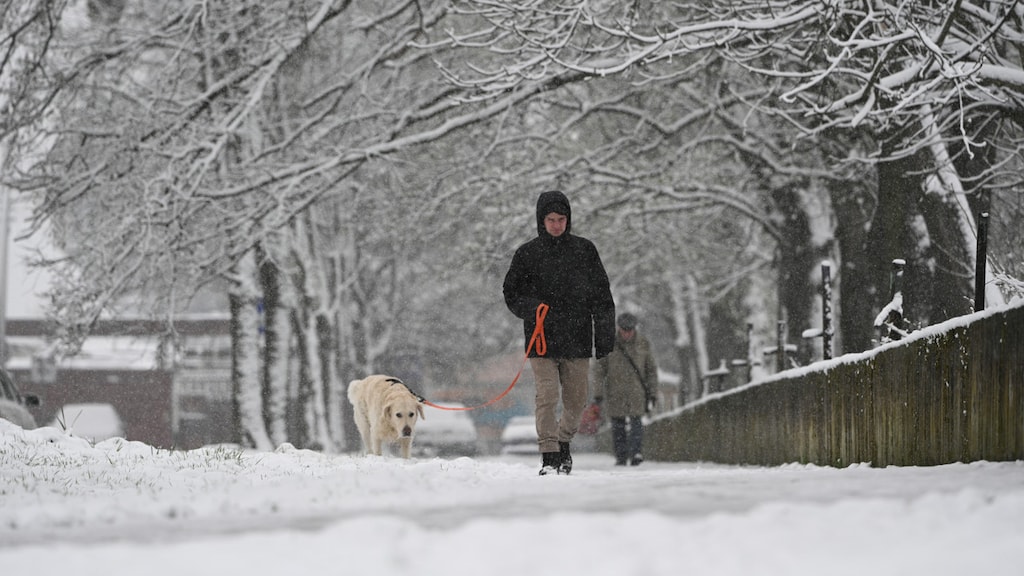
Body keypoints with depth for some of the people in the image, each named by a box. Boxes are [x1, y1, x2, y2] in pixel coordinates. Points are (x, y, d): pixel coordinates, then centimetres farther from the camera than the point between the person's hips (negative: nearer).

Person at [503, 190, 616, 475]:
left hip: (577, 340, 2)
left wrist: (605, 334, 4)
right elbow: (511, 293, 7)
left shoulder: (584, 250, 6)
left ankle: (564, 442, 32)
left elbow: (601, 294, 9)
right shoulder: (527, 253, 2)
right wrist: (533, 311, -12)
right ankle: (550, 456, -9)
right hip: (542, 339, -2)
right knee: (548, 397, -11)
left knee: (577, 400, 8)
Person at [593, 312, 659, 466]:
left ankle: (636, 453, -25)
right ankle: (621, 457, 9)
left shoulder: (643, 344, 4)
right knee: (618, 425, 1)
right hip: (615, 393, 0)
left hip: (636, 391, 0)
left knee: (636, 421, -17)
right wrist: (598, 394, -3)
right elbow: (599, 370, 2)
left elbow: (651, 370, 10)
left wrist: (652, 394, 7)